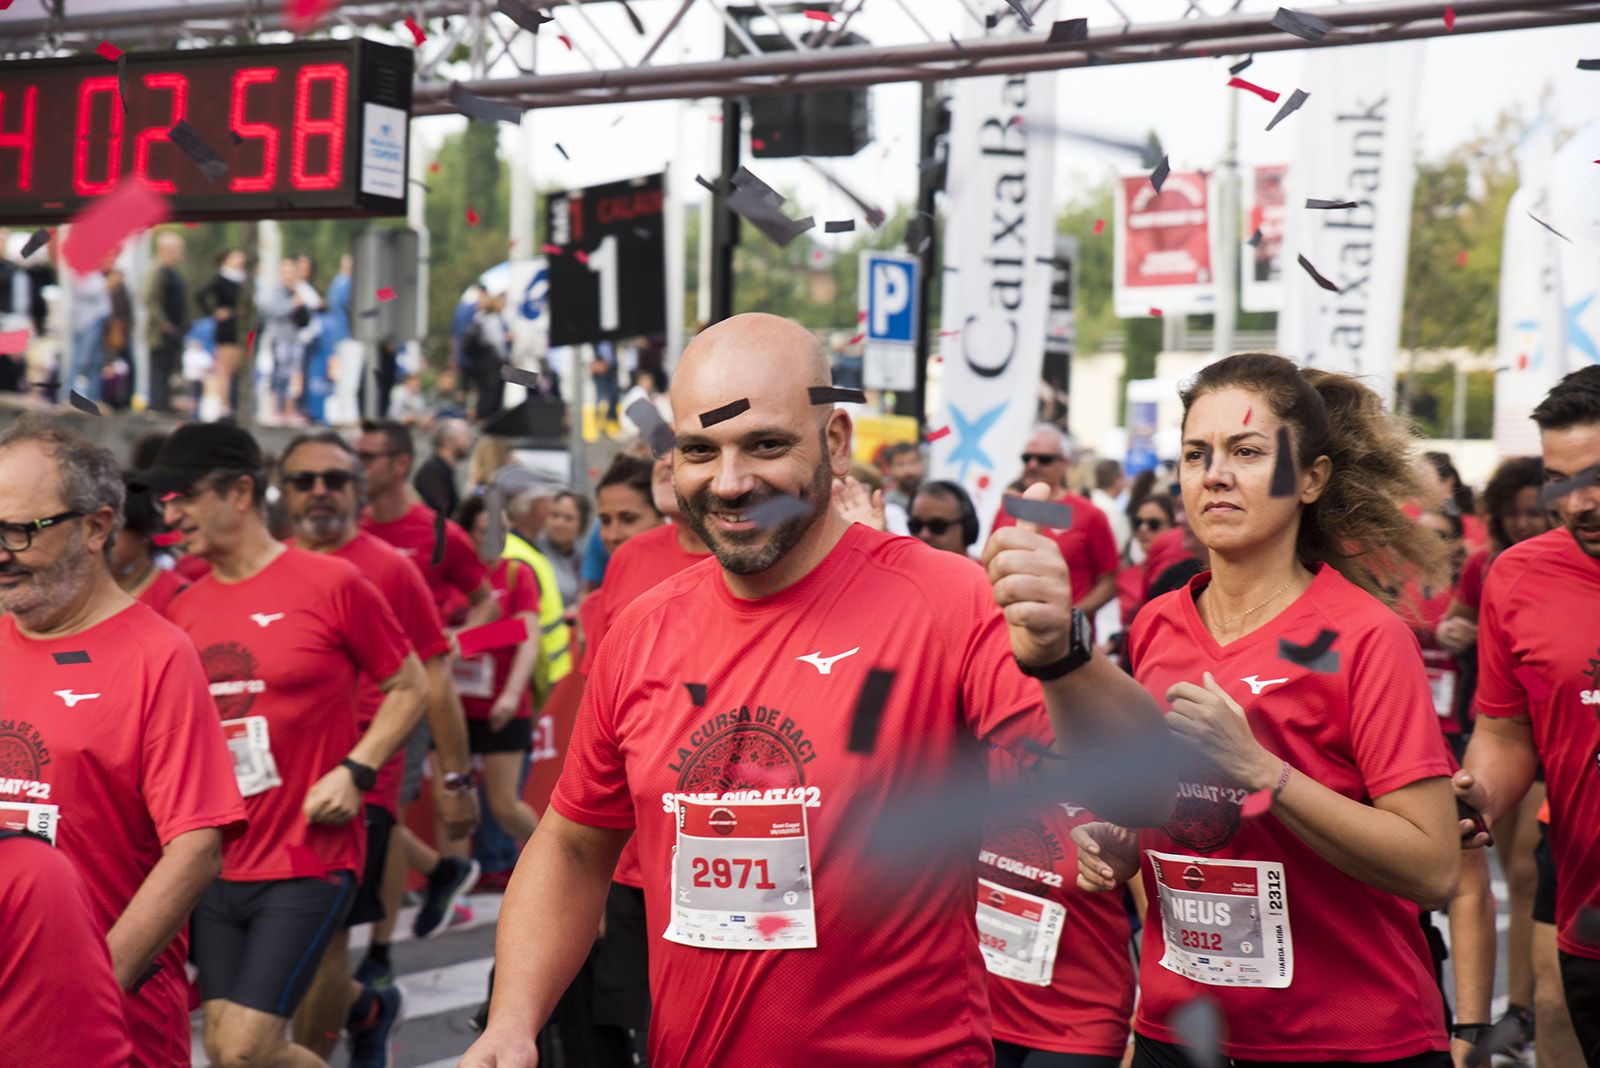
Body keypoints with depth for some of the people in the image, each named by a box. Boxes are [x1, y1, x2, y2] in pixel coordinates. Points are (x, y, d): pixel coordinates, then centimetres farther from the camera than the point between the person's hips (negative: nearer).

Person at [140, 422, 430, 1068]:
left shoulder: (331, 584, -8)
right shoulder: (184, 609, 7)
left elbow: (410, 687, -1)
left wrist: (354, 771, -12)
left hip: (308, 862, -6)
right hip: (216, 865, 6)